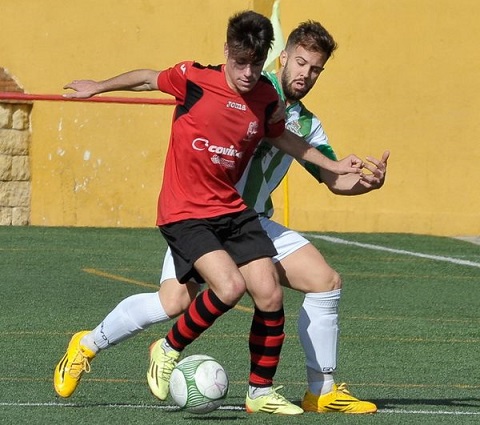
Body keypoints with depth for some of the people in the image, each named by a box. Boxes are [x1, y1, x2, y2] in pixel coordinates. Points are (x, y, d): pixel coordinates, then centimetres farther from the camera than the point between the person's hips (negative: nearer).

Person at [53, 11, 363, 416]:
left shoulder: (266, 98, 3)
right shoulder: (194, 79, -11)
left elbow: (282, 137, 24)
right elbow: (147, 79, 8)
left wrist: (333, 166, 24)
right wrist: (98, 87, 22)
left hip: (233, 211, 5)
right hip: (184, 215, -5)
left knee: (270, 294, -7)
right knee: (230, 286, -26)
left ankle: (261, 392, 11)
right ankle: (169, 350, -2)